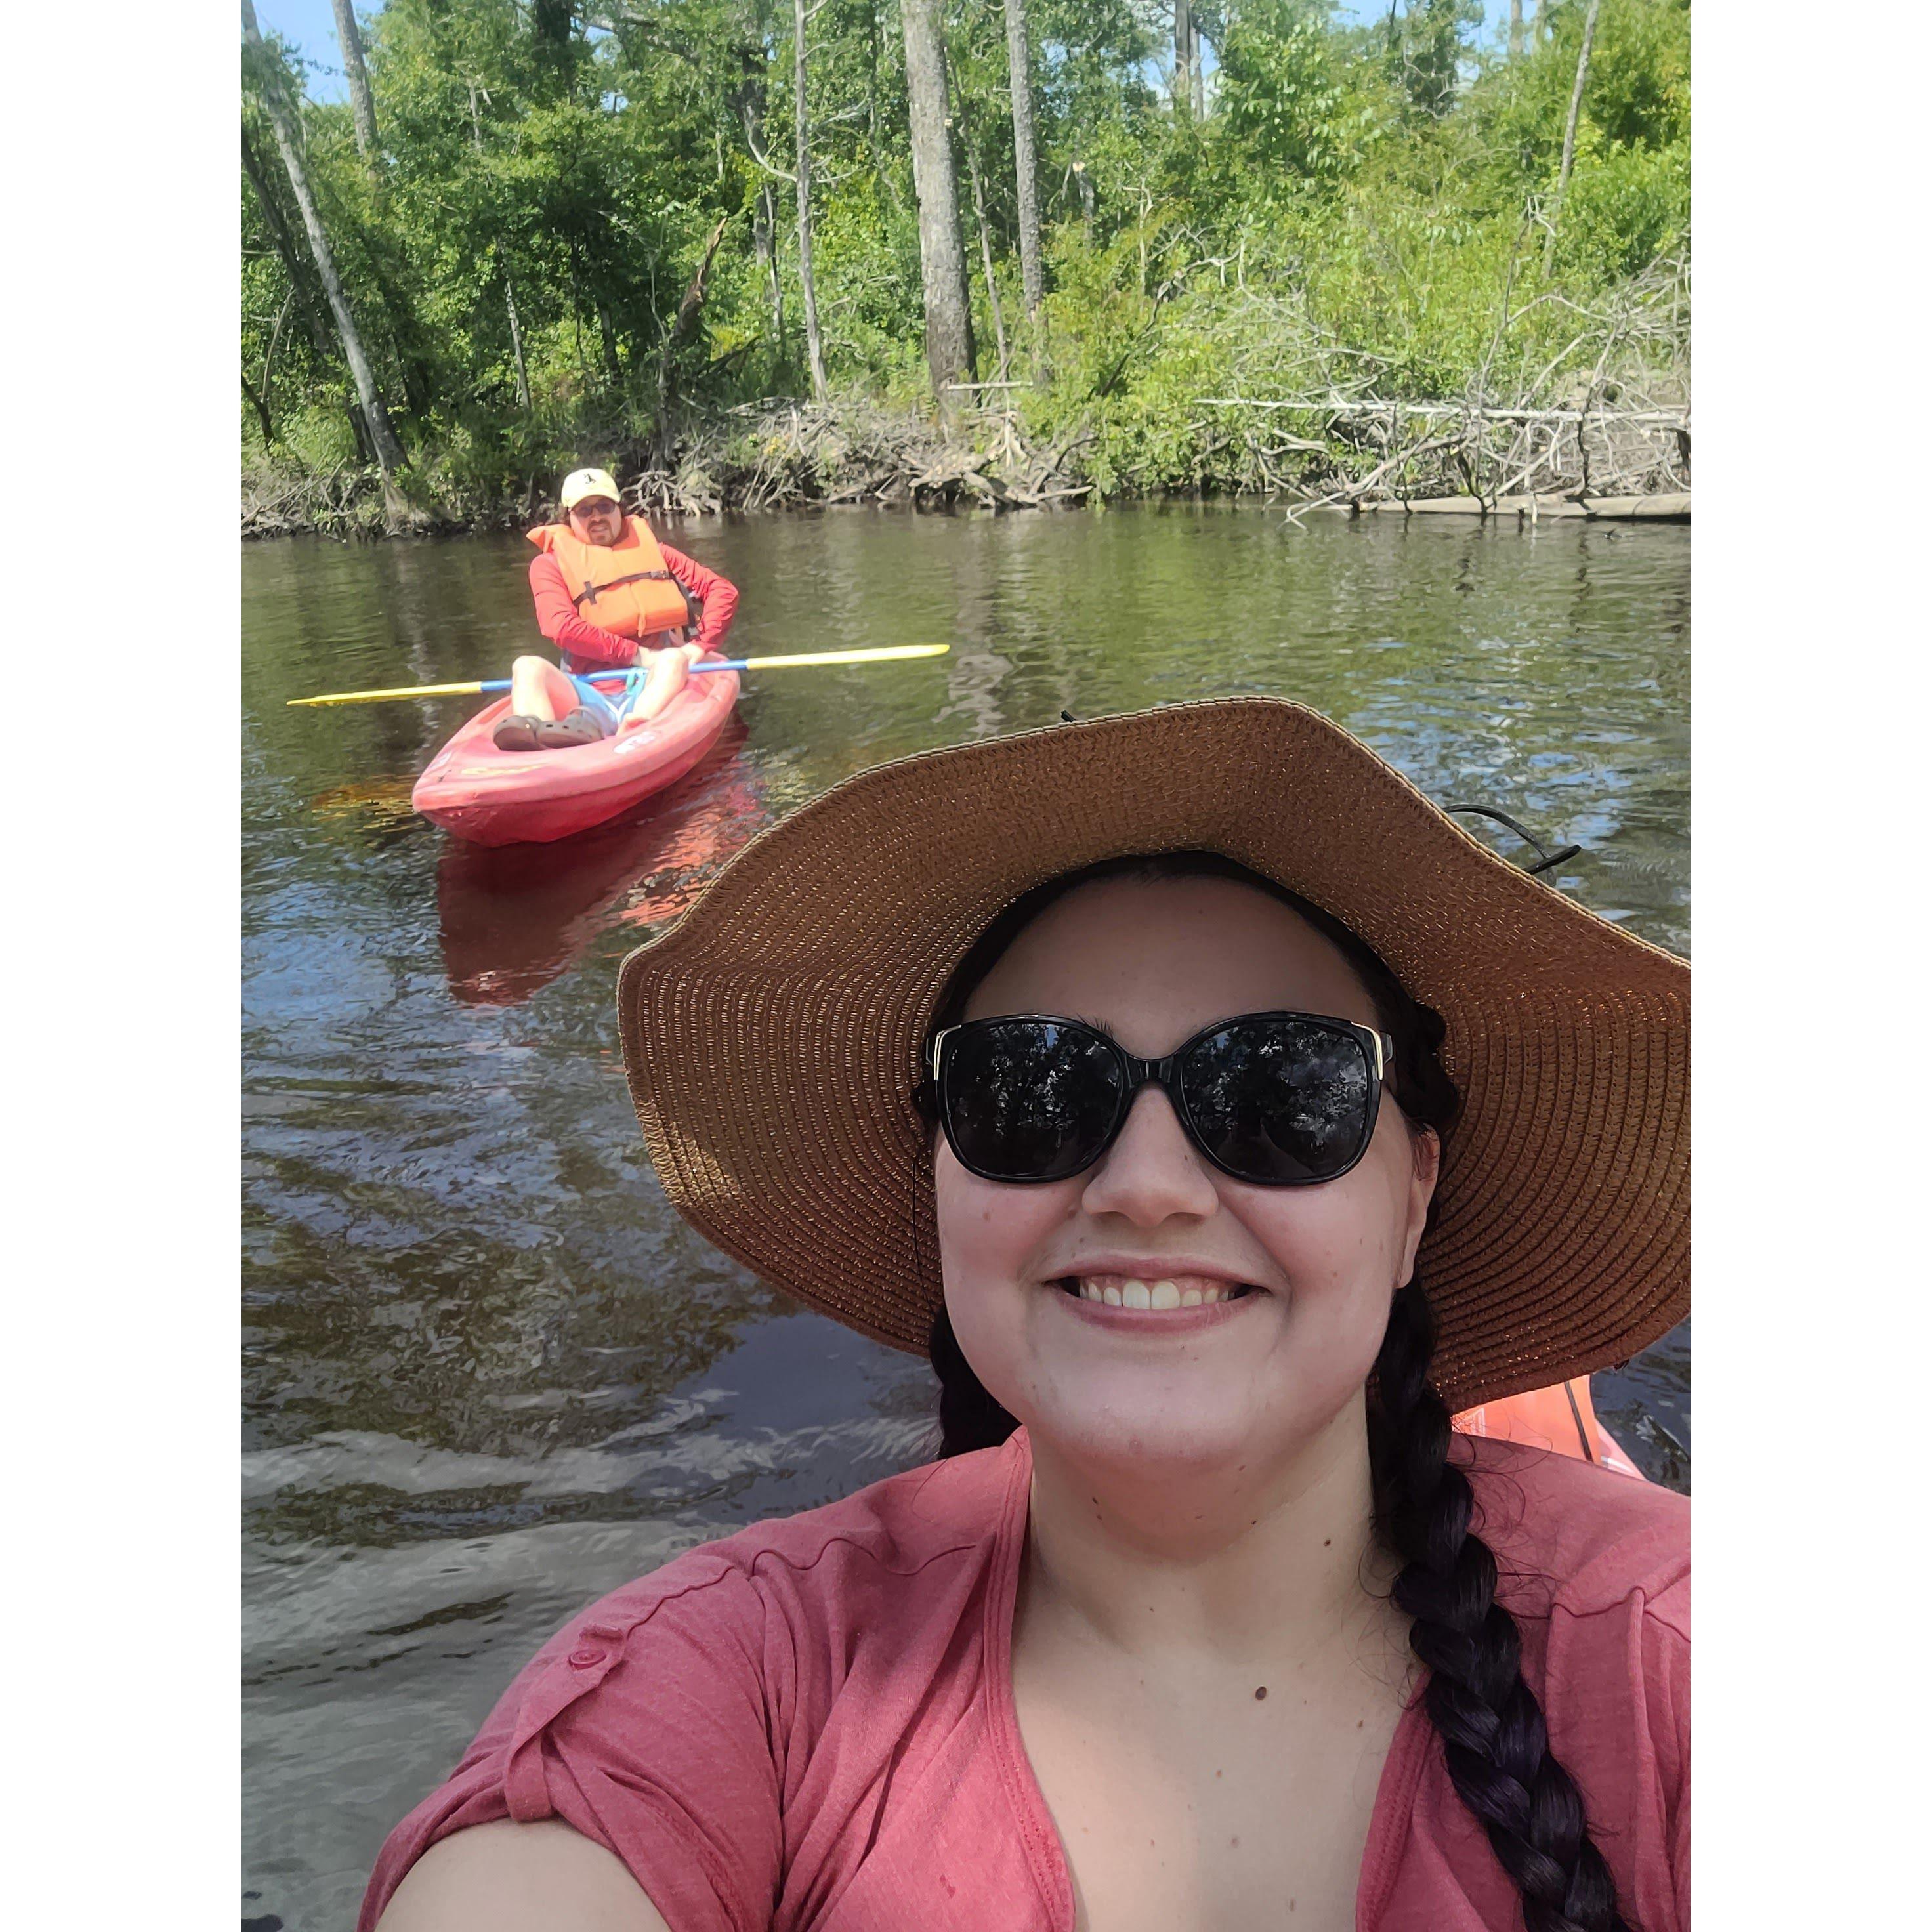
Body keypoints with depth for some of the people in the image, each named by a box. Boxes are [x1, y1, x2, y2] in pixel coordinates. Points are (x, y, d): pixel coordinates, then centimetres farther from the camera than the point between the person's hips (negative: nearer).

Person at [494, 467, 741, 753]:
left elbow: (724, 590, 14)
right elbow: (561, 628, -7)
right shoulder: (550, 564, 13)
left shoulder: (650, 550, 20)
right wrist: (639, 655, -12)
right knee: (528, 667, -24)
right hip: (589, 698, 0)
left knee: (673, 660, -30)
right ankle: (534, 731, -57)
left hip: (652, 693, 0)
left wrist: (698, 648, -3)